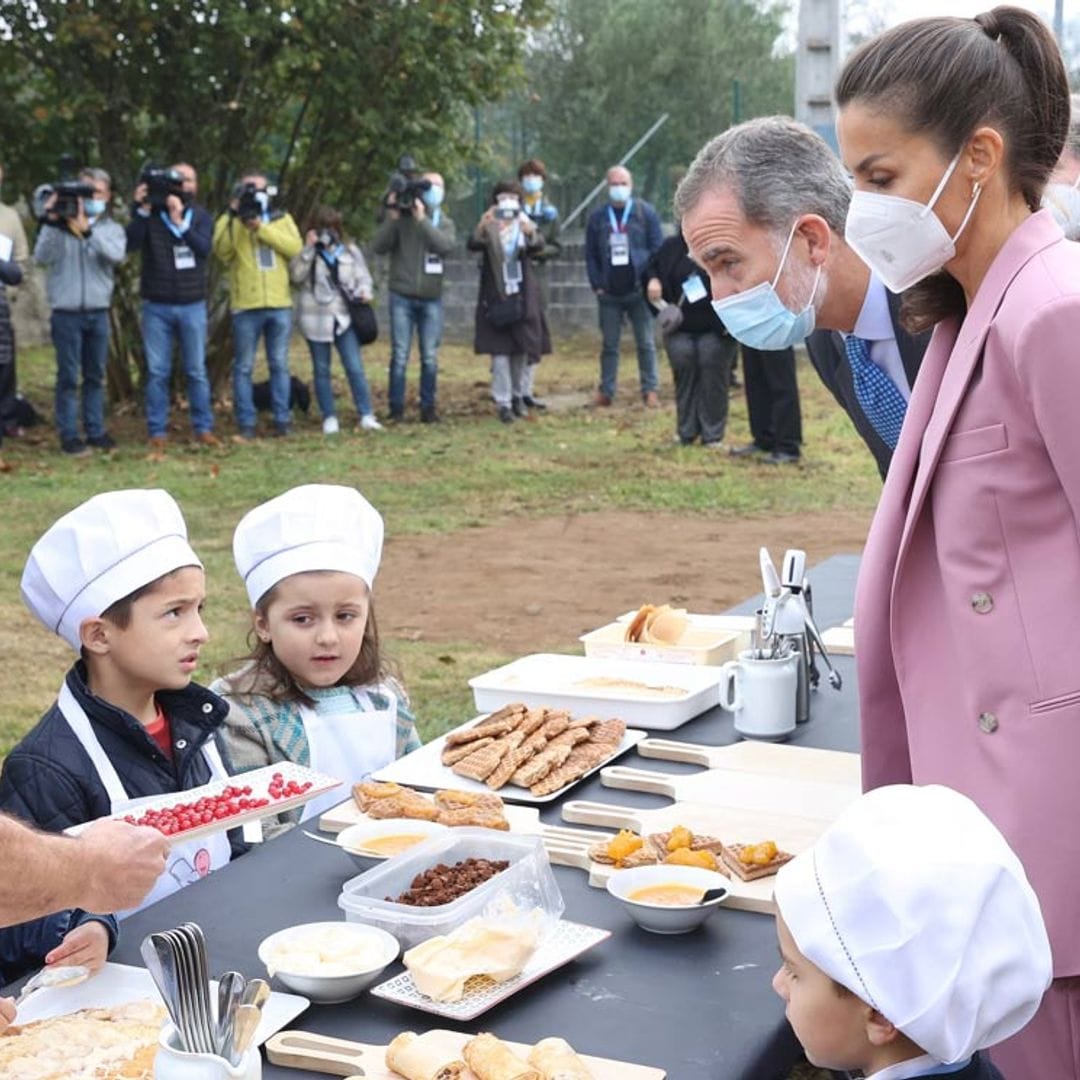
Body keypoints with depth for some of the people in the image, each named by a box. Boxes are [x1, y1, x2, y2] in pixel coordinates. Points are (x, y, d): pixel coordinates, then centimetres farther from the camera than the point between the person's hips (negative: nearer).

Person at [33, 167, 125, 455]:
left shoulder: (112, 229, 6)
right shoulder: (60, 224, 1)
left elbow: (116, 255, -15)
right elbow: (42, 258, -11)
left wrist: (87, 229, -26)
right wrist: (50, 222, -21)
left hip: (98, 313, 2)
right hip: (66, 313, -2)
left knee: (95, 375, 9)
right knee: (68, 376, 0)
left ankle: (95, 431, 17)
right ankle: (69, 435, 4)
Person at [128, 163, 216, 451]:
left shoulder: (201, 216, 7)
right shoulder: (150, 213, 2)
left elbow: (204, 249, -10)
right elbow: (131, 244, -11)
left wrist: (179, 221, -20)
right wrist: (140, 211, -20)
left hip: (192, 305, 1)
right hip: (156, 306, -1)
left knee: (196, 370, 4)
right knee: (157, 371, 2)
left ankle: (203, 427, 12)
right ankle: (157, 431, 7)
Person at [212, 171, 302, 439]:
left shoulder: (282, 219, 13)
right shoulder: (229, 221, 7)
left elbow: (295, 247, -5)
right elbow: (221, 250, -12)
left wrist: (260, 228, -12)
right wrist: (233, 216, -19)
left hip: (280, 304, 2)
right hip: (246, 305, -2)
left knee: (279, 365, 6)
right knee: (244, 367, 0)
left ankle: (281, 420, 12)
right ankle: (246, 424, 4)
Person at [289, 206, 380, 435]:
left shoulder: (350, 251, 9)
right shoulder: (307, 253, 5)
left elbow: (363, 276, 11)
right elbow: (296, 276, -11)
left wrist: (364, 291, -11)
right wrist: (309, 248, -15)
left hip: (344, 317, 0)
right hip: (316, 319, 0)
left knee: (355, 368, -6)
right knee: (322, 370, 6)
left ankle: (366, 415, -1)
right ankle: (329, 418, 13)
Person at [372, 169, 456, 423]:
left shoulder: (444, 222, 8)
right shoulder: (399, 218, 3)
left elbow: (446, 245, -13)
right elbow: (378, 247, -9)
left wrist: (422, 219, -19)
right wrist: (393, 217, -18)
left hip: (431, 299, 2)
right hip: (402, 297, -2)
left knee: (430, 357, 3)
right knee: (400, 356, -2)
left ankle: (428, 407, 11)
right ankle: (396, 408, 4)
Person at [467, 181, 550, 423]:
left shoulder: (526, 224, 5)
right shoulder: (489, 227, 0)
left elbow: (539, 245, -15)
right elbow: (472, 245, -18)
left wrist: (531, 234, -38)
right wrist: (481, 228, -38)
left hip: (523, 296, 2)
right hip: (496, 297, -2)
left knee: (522, 349, 9)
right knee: (500, 351, -5)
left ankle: (518, 396, 25)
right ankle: (503, 403, -2)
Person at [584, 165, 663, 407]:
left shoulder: (645, 213, 2)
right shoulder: (597, 218, 8)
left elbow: (658, 249, 0)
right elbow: (590, 255, 9)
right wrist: (597, 285, -1)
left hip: (639, 291, -2)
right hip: (609, 294, 2)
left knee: (645, 343, 2)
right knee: (609, 344, 6)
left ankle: (650, 390, 6)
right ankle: (606, 391, 9)